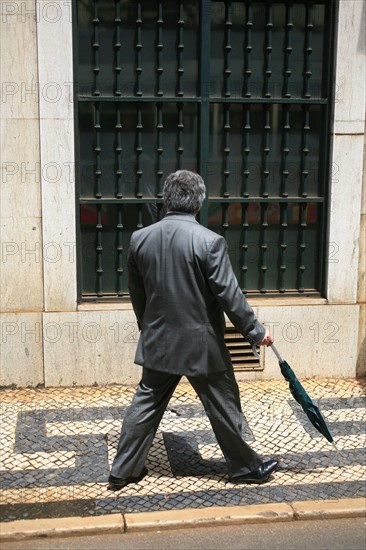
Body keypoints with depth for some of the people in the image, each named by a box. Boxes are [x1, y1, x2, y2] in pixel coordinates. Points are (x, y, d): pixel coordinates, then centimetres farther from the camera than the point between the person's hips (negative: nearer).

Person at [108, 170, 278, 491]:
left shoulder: (140, 239, -2)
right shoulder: (210, 241, -17)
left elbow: (137, 294, 9)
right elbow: (229, 295, -15)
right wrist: (255, 331, -3)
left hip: (158, 343, 5)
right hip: (201, 344, -4)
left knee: (146, 404, 16)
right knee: (224, 407, 11)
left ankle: (122, 471, 22)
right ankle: (244, 467, 27)